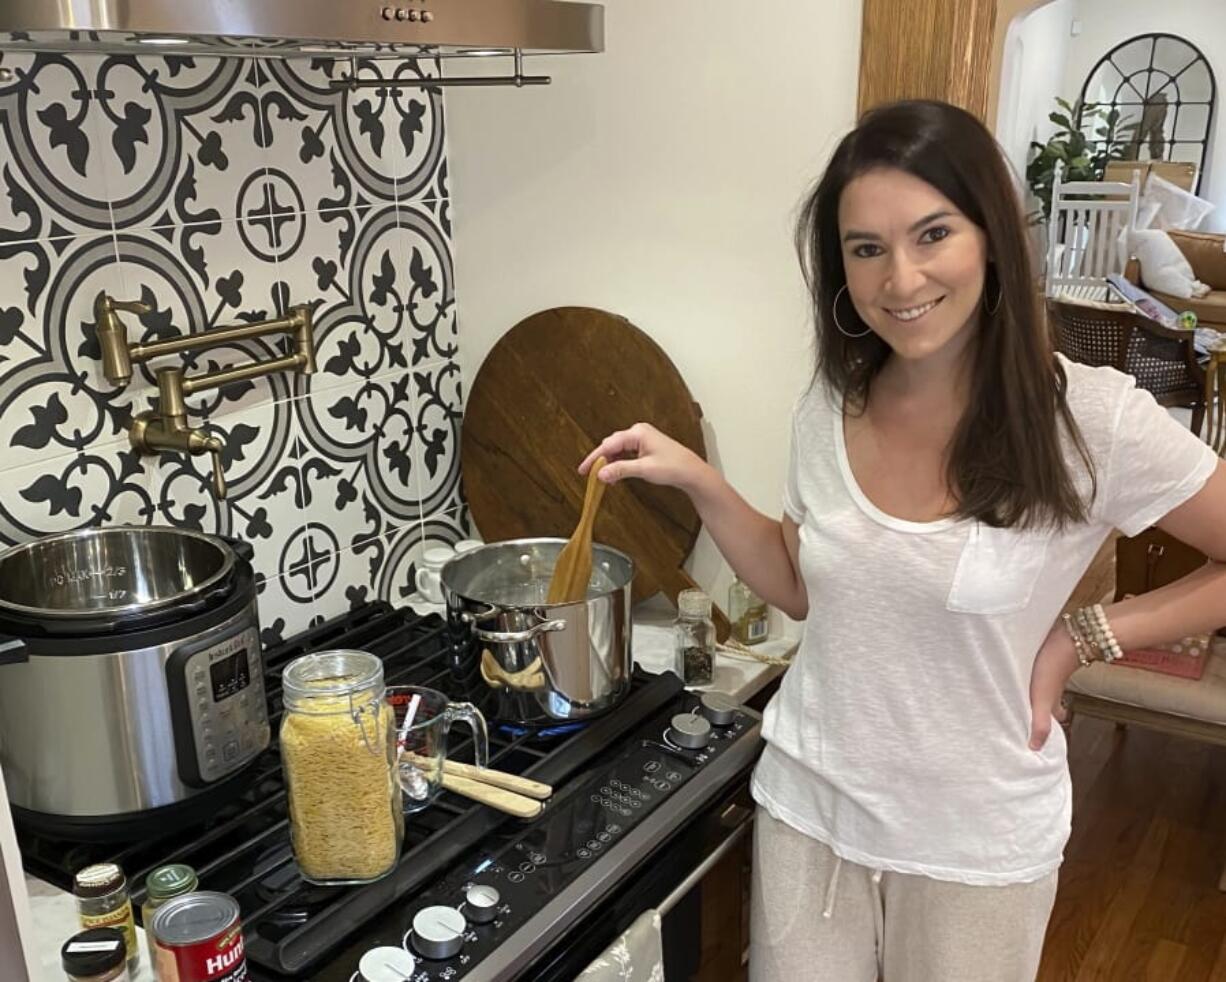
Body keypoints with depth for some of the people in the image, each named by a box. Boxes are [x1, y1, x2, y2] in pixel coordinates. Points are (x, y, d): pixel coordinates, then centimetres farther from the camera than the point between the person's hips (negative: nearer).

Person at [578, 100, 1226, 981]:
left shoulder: (1090, 417, -20)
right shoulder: (830, 408, -6)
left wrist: (1080, 640, -14)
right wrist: (697, 481, -5)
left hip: (978, 842, -3)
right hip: (808, 808, 4)